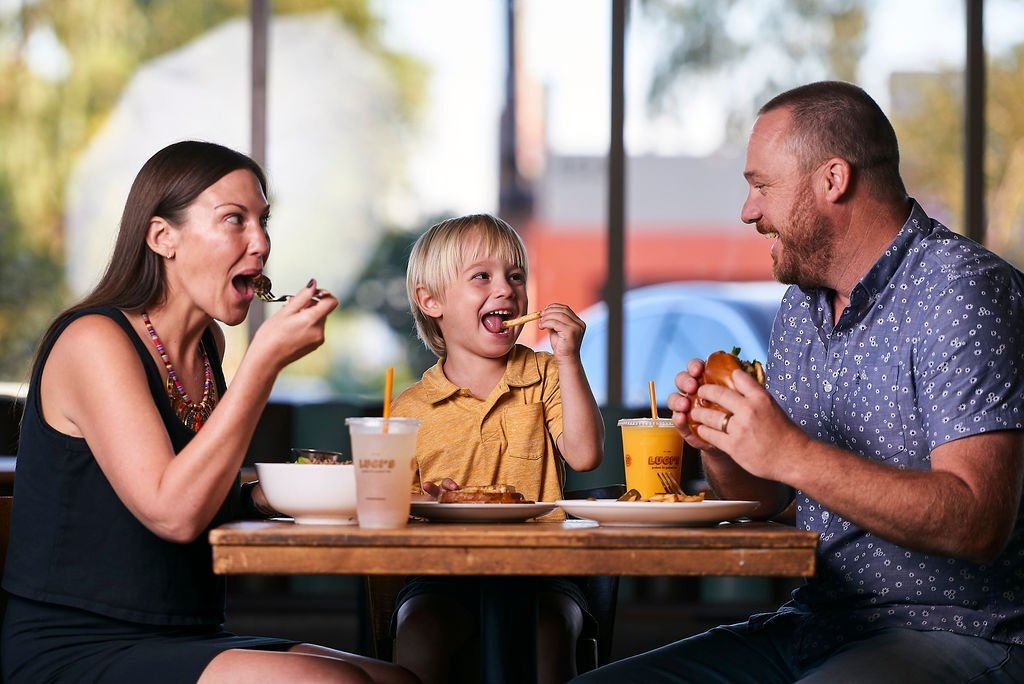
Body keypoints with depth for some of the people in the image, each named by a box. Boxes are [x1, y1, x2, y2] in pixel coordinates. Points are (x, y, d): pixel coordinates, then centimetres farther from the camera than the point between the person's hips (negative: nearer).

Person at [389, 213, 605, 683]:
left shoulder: (543, 376, 11)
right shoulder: (410, 408, 8)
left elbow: (584, 455, -5)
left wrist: (568, 361, -7)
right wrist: (417, 503, -15)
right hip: (443, 575, 0)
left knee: (550, 638, -31)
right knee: (420, 638, -31)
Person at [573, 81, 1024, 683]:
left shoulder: (961, 288, -13)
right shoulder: (803, 303, 13)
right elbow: (763, 499, 20)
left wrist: (793, 456, -26)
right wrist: (718, 444, -3)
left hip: (954, 633, -7)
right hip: (816, 627, 8)